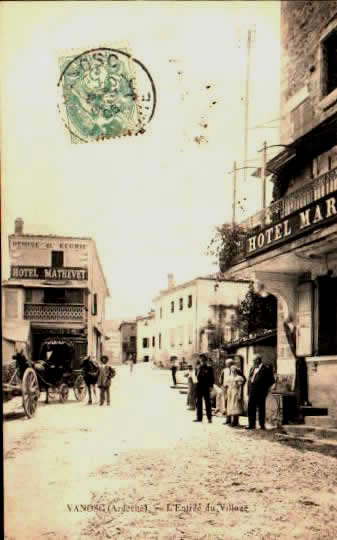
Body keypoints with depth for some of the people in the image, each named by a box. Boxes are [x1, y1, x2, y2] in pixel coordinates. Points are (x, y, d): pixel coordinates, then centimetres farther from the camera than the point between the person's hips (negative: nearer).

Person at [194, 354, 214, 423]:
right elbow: (198, 376, 14)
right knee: (199, 402, 9)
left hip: (206, 387, -5)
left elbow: (212, 378, -4)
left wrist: (211, 386, -11)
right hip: (199, 387, 5)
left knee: (207, 402, -1)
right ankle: (199, 417, 16)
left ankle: (209, 418, 4)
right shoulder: (199, 368, 9)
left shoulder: (209, 368, -3)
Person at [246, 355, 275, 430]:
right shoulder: (252, 369, 17)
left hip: (261, 393, -6)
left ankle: (262, 425, 7)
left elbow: (271, 380, -3)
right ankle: (251, 424, 13)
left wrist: (264, 387, -8)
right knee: (251, 408, 5)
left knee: (261, 408, 0)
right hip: (252, 392, 6)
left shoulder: (265, 369, -4)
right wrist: (248, 391, 11)